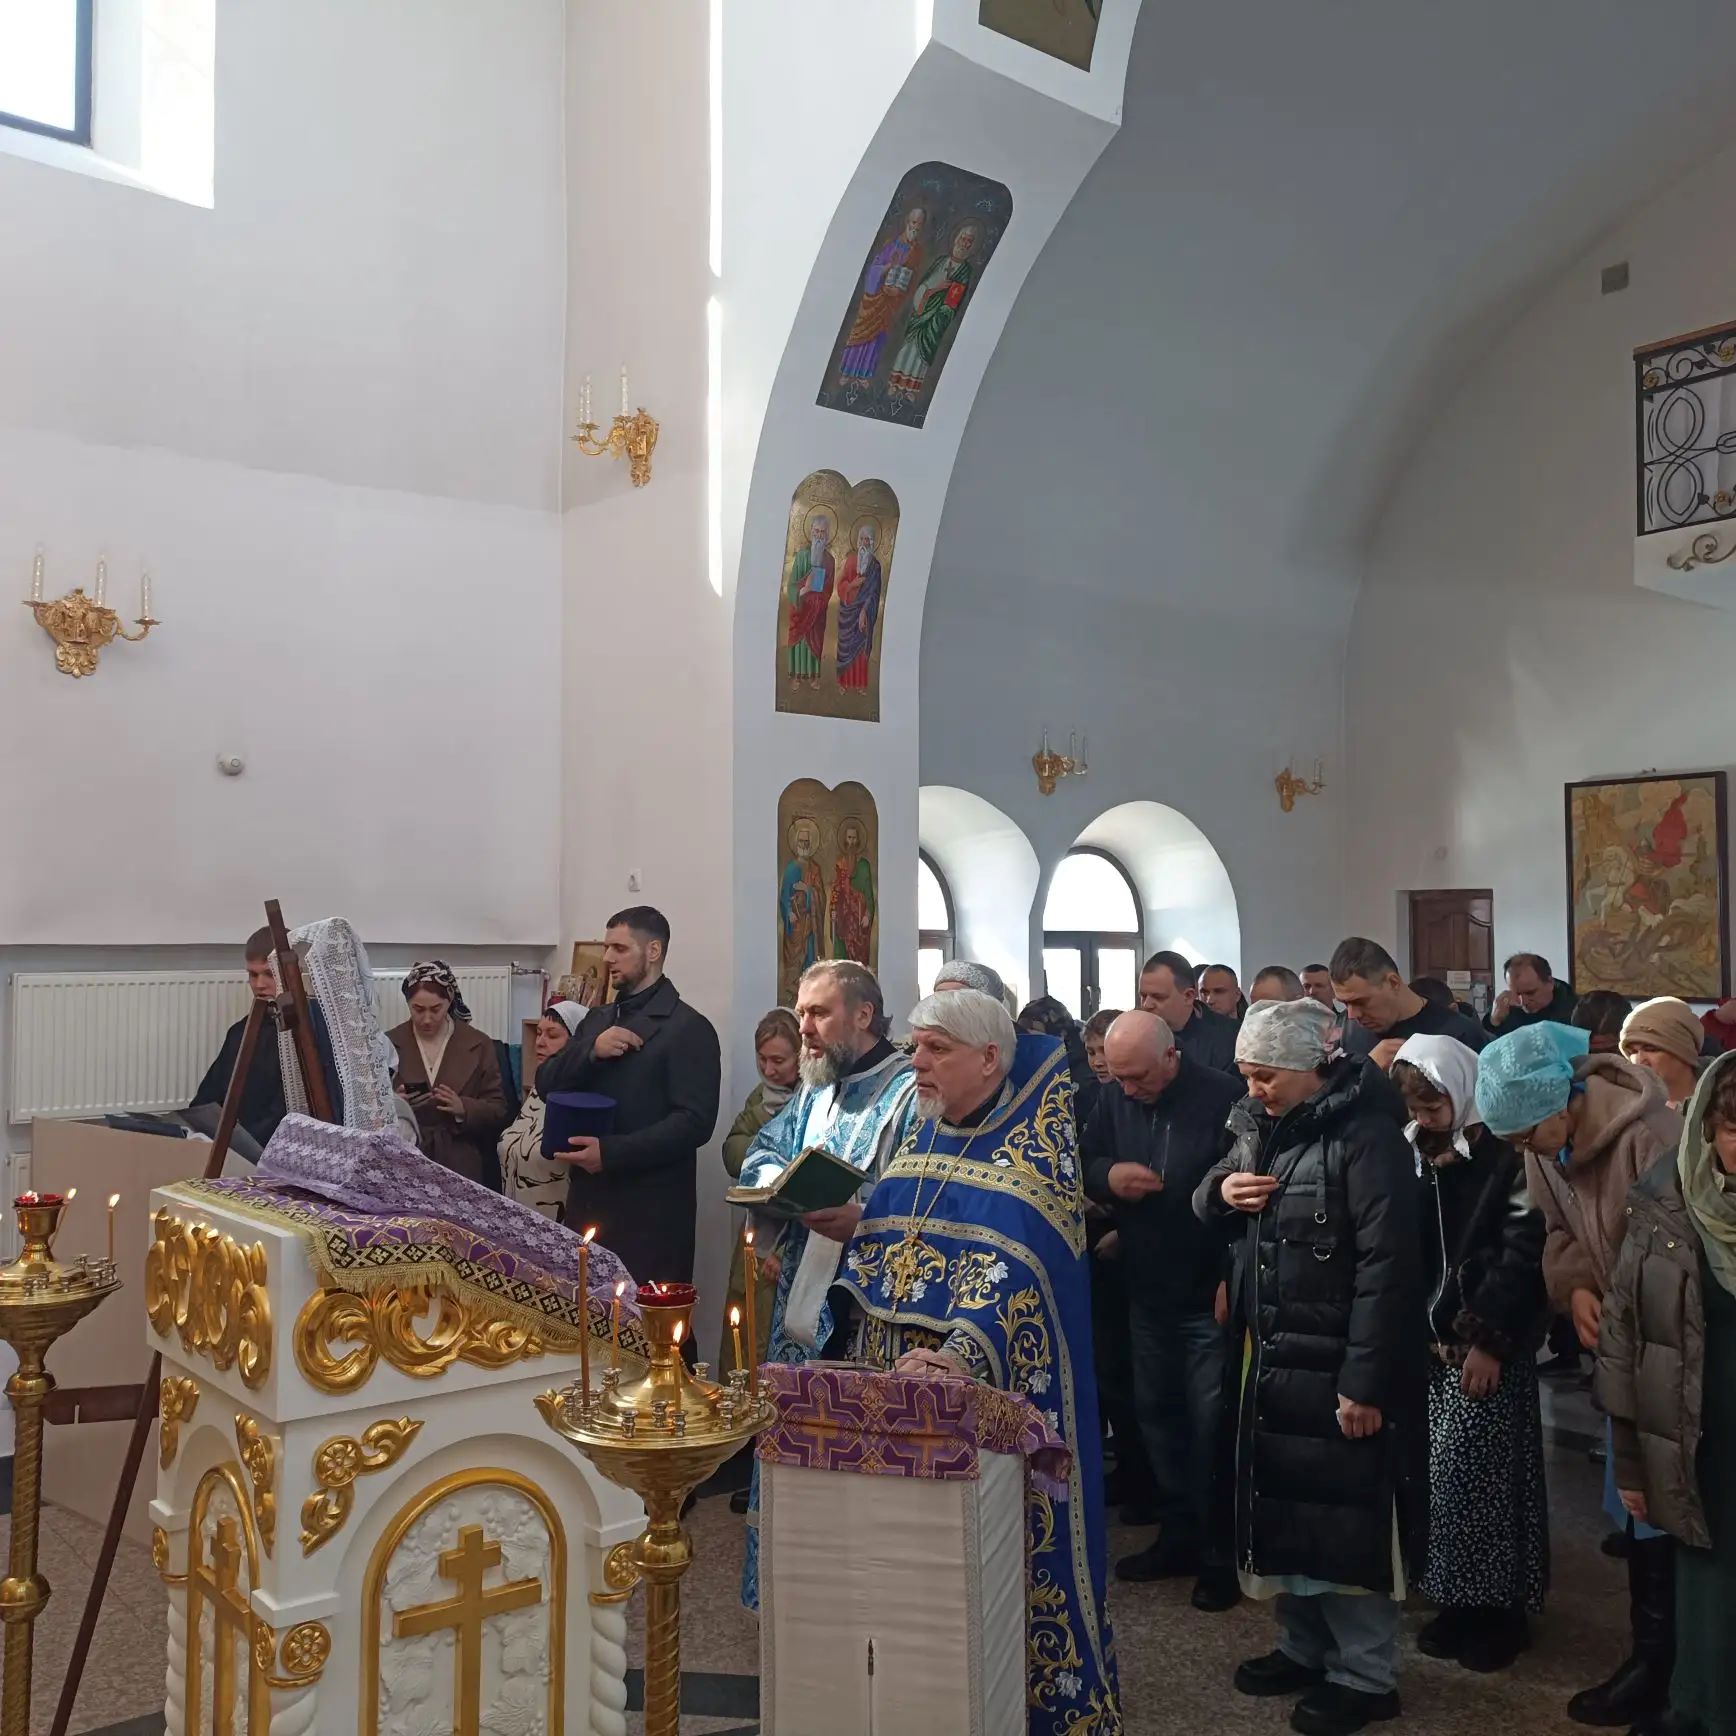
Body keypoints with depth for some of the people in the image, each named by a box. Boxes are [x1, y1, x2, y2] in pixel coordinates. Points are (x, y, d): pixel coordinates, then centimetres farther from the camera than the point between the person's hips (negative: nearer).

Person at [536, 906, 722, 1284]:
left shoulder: (689, 1028, -8)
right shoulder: (597, 1019, 15)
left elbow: (694, 1122, -16)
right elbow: (546, 1085, 9)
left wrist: (611, 1152, -22)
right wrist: (590, 1051, -10)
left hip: (651, 1208, -6)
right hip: (589, 1199, 7)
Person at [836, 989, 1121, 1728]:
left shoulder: (1037, 1138, -13)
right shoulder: (924, 1131, 8)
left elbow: (1018, 1262, -24)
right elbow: (879, 1237, 17)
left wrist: (959, 1356, -35)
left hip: (992, 1383, -6)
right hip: (896, 1373, 6)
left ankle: (1038, 1694, 20)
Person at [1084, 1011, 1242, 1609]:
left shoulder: (1223, 1099, -16)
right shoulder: (1114, 1101, 2)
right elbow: (1082, 1168, 9)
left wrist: (1236, 1277, -16)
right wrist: (1106, 1175, -14)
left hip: (1211, 1295, -6)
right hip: (1147, 1291, 6)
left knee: (1211, 1423, 1)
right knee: (1157, 1414, 15)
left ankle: (1221, 1553, 15)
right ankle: (1178, 1536, 30)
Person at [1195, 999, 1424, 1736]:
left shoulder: (1365, 1135, -17)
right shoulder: (1260, 1125, 9)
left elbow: (1385, 1264, -21)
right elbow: (1206, 1197, 20)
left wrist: (1365, 1382, -22)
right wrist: (1220, 1191, -6)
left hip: (1338, 1365, -8)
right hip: (1273, 1353, 8)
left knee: (1345, 1521, 2)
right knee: (1284, 1505, 16)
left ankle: (1366, 1675, 18)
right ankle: (1305, 1646, 33)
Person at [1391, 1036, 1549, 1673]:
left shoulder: (1507, 1157, -10)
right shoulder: (1414, 1156, 7)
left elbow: (1522, 1254, -13)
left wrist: (1488, 1340, -15)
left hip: (1489, 1342, -5)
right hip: (1432, 1338, 5)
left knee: (1482, 1475, -2)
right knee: (1444, 1474, 7)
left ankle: (1498, 1609, 13)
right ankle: (1459, 1602, 20)